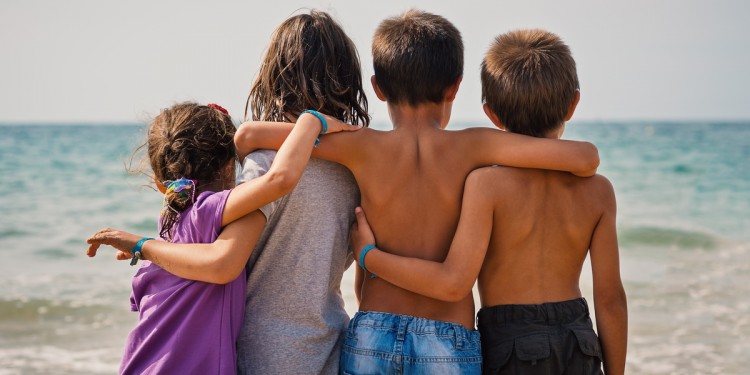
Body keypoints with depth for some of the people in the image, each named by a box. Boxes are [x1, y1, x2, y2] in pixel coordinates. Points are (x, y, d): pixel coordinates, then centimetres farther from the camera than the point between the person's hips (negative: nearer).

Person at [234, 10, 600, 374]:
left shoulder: (365, 148, -5)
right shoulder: (469, 147, -6)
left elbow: (248, 135, -5)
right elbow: (585, 157, -10)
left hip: (371, 336, 1)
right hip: (449, 342, -1)